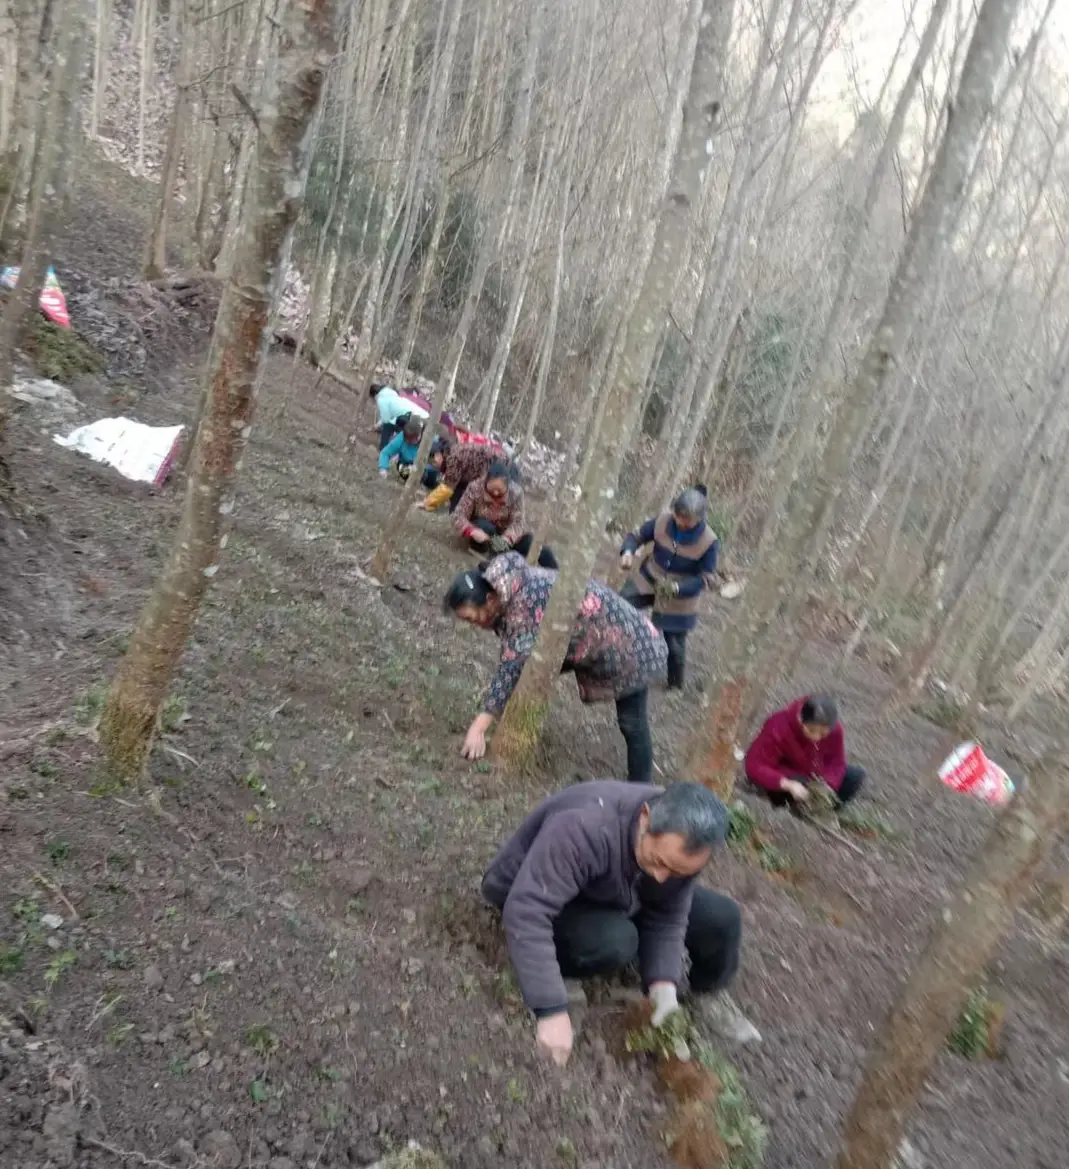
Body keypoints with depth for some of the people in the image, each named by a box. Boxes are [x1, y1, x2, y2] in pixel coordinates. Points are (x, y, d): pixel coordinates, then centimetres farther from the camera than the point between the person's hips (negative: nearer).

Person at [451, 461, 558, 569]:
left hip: (504, 533, 2)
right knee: (485, 527, -37)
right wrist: (473, 531, -43)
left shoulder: (516, 492, -23)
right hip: (481, 532, -1)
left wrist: (507, 538, -45)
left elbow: (517, 523, -24)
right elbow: (458, 516, -24)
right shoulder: (475, 488, -26)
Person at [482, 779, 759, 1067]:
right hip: (535, 892, -5)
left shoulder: (681, 843, -22)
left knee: (722, 917, -8)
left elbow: (668, 918, -12)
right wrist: (551, 1009, -46)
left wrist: (664, 982, -28)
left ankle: (707, 991, 20)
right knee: (614, 942, -36)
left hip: (611, 892, 6)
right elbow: (526, 911, -45)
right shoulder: (586, 827, -43)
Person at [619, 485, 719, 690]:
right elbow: (638, 535, -3)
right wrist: (628, 551, -26)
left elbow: (705, 579, -19)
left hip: (679, 599, -2)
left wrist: (677, 587, -34)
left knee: (674, 645, 10)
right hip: (647, 580, 3)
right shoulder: (663, 520, -17)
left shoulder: (709, 542, -24)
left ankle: (676, 685, 37)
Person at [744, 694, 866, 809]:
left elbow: (837, 762, -12)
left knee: (856, 775, -11)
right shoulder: (778, 728, -33)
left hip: (814, 776, 5)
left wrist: (827, 784, -33)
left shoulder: (834, 729, -20)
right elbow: (754, 766, -35)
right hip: (783, 778, -4)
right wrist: (788, 785, -48)